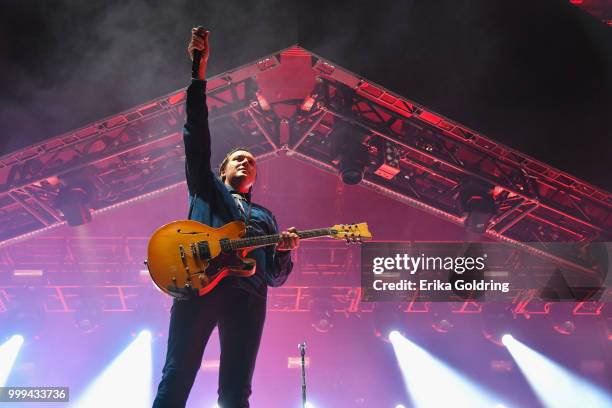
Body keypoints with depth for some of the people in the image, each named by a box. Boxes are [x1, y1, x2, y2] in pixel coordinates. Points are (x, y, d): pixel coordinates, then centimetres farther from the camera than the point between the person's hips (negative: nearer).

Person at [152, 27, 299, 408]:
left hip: (248, 293, 3)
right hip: (199, 281, -3)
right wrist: (200, 70, 5)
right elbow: (197, 135, 12)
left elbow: (276, 275, 23)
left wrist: (284, 250, 0)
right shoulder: (206, 188, 25)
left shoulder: (265, 216, 31)